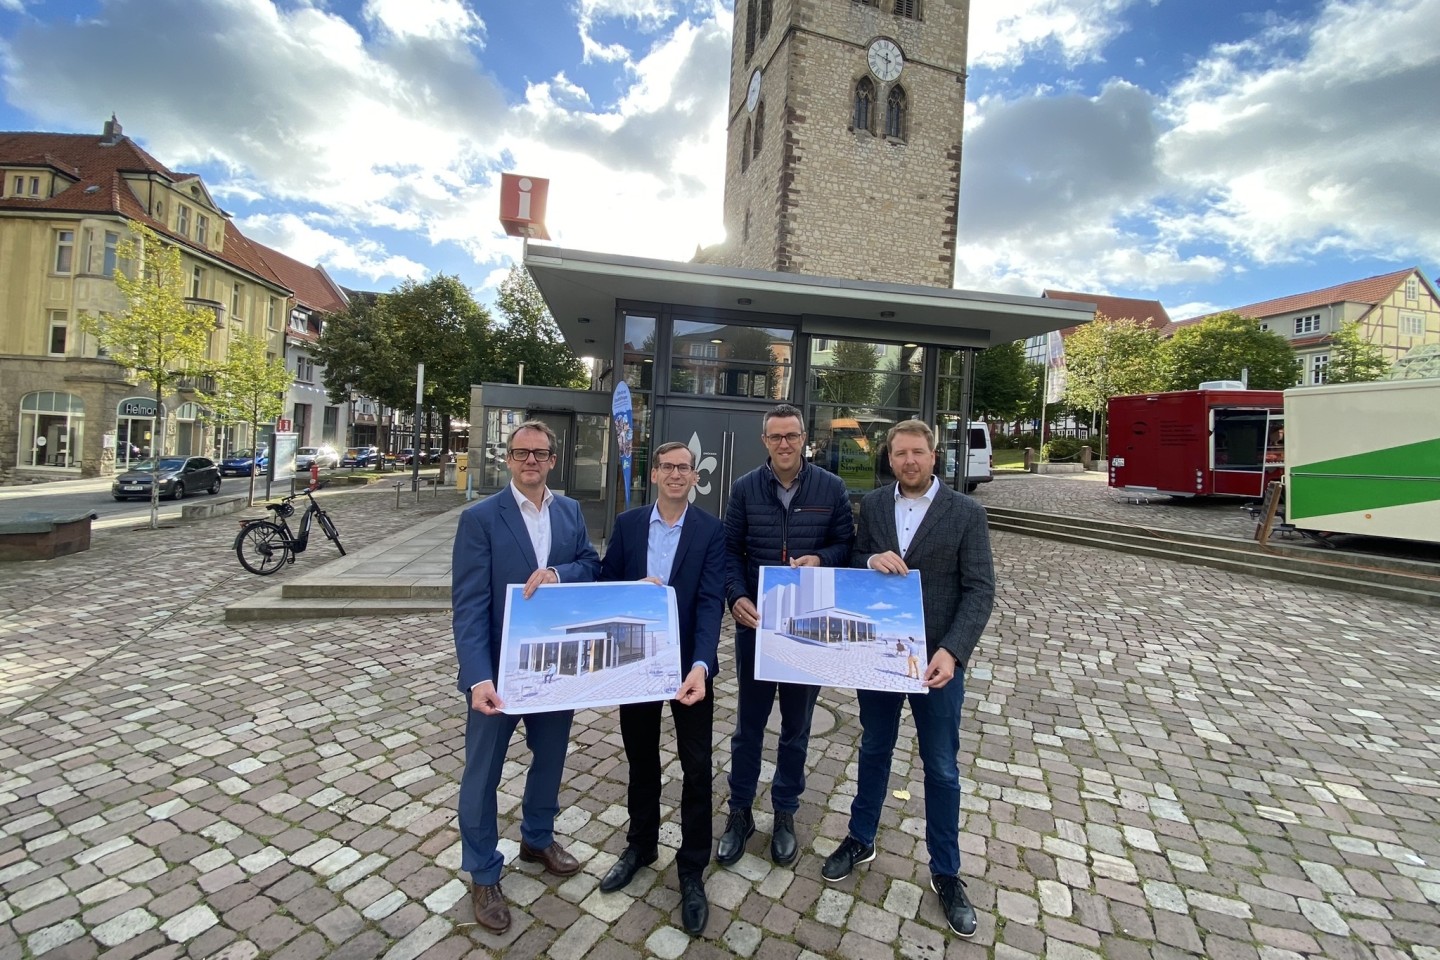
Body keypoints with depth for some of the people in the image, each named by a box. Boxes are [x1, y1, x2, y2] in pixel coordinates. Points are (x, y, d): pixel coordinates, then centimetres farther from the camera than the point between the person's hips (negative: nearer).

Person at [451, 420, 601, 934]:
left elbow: (592, 565, -3)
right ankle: (483, 875, 37)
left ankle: (538, 838, 49)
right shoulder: (480, 518, -14)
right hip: (500, 668, -4)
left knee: (551, 757, 23)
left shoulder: (570, 511, 2)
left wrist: (557, 574, -25)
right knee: (483, 771, 13)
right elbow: (469, 604, -19)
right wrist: (478, 677, -29)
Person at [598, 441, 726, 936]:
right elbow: (605, 584, 3)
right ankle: (640, 844, 45)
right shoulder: (627, 524, -1)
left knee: (696, 767, 10)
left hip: (689, 663, -2)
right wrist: (634, 589, -19)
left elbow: (711, 602, -19)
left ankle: (692, 869, 31)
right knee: (641, 759, 21)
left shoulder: (711, 530, -10)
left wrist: (700, 665, -31)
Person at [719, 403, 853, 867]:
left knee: (797, 724, 16)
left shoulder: (831, 488, -3)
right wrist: (737, 596, -15)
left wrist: (821, 559, -19)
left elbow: (847, 545, 2)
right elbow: (731, 550, 0)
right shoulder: (745, 488, -2)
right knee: (749, 721, 14)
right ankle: (740, 811, 33)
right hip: (754, 621, 0)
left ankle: (785, 813, 36)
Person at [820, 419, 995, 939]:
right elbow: (850, 564, 5)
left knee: (941, 769, 13)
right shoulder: (871, 506, 0)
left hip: (936, 659, -2)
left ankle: (945, 872, 35)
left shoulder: (966, 513, -8)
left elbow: (979, 590, -11)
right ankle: (860, 840, 42)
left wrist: (951, 651, -23)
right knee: (874, 750, 21)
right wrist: (870, 561, -19)